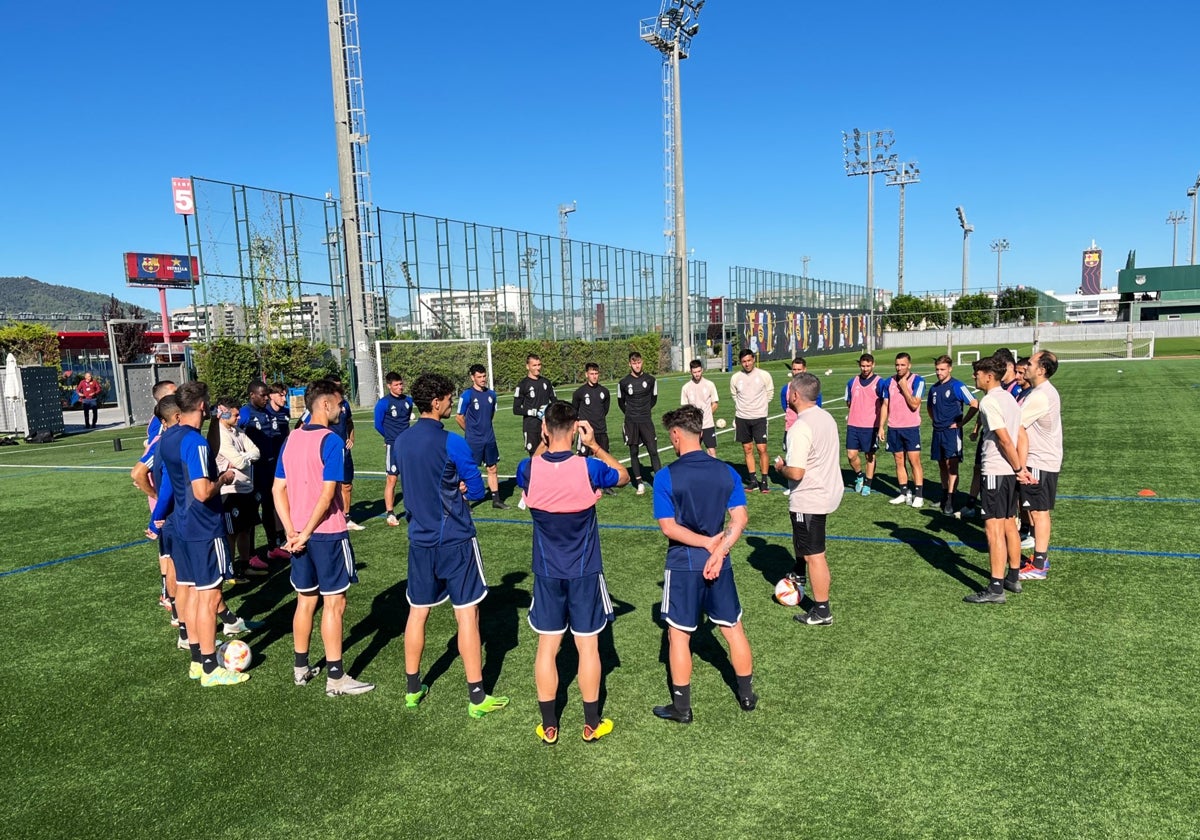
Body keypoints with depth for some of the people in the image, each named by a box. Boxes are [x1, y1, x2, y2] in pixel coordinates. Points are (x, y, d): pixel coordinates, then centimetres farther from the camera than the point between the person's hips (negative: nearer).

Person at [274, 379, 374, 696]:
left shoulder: (291, 439, 8)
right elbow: (327, 495, -21)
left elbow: (278, 488, 7)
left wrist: (291, 530, 2)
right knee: (334, 604, 1)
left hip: (300, 535, 7)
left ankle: (301, 668, 29)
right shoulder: (332, 441, -15)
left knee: (305, 601, 18)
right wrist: (306, 534, -12)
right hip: (328, 534, -7)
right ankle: (336, 677, 8)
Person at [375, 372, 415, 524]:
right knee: (391, 480, -3)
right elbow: (378, 425, -2)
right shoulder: (383, 403, -10)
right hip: (393, 446, -5)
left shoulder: (408, 400, 5)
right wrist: (391, 438, 10)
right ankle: (390, 514, 4)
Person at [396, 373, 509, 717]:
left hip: (420, 539, 6)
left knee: (417, 612, 15)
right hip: (455, 540, -6)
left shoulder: (404, 440, 4)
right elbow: (477, 489, -9)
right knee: (467, 614, 1)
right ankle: (477, 697, 8)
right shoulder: (452, 443, -16)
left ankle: (413, 689, 26)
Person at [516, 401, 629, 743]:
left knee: (547, 647, 11)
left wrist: (542, 444, 6)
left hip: (546, 572, 2)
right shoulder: (589, 468, -18)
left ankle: (549, 726, 21)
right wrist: (594, 446, 1)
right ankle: (592, 724, 22)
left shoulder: (529, 469, -13)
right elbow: (624, 476, 4)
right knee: (587, 645, 11)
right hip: (584, 572, -1)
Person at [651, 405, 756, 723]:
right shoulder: (726, 471, -1)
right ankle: (747, 695, 31)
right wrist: (718, 550, -14)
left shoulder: (666, 476, -12)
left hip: (683, 565, -4)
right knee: (733, 628, 18)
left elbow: (668, 527, -15)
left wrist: (708, 542, -10)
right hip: (719, 563, 4)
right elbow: (740, 519, -7)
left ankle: (681, 707, 18)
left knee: (678, 635, 10)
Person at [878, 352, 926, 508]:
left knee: (914, 460, -5)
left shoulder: (917, 380, -6)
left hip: (911, 427, -5)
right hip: (893, 428, 5)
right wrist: (881, 427, 8)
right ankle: (905, 494, 16)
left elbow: (914, 404, -16)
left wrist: (904, 387, -14)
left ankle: (919, 495, -1)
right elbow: (885, 405, 13)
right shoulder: (889, 381, 9)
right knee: (899, 461, 8)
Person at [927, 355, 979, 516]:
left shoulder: (957, 386, -9)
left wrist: (962, 422, -11)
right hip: (938, 431, 7)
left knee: (951, 465, -10)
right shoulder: (934, 388, 11)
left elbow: (975, 404, -12)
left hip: (952, 431, -7)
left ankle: (950, 502, -10)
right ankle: (944, 495, 24)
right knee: (942, 465, 13)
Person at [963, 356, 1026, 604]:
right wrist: (1021, 467, 8)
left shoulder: (989, 401, -15)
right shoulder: (1009, 397, 13)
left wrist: (1018, 467, -10)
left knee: (994, 528, -7)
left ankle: (996, 588, -6)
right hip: (1010, 472, 10)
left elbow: (1005, 440, -18)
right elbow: (1022, 436, 12)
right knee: (1009, 524, 17)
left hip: (995, 472, -10)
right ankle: (1013, 578, 26)